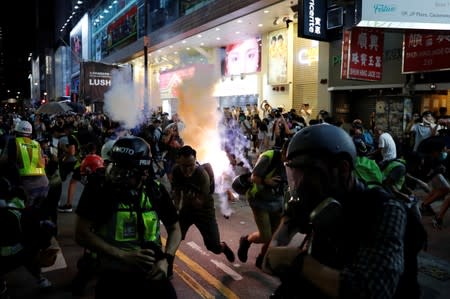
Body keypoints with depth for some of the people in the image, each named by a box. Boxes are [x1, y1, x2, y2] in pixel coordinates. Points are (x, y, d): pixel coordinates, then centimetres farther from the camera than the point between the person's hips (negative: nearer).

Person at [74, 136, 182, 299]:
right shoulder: (98, 188, -12)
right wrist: (124, 256, -19)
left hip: (152, 274, 2)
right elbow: (82, 233, -13)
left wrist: (166, 260, -10)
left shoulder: (156, 191, -6)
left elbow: (174, 228, 6)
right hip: (113, 276, -1)